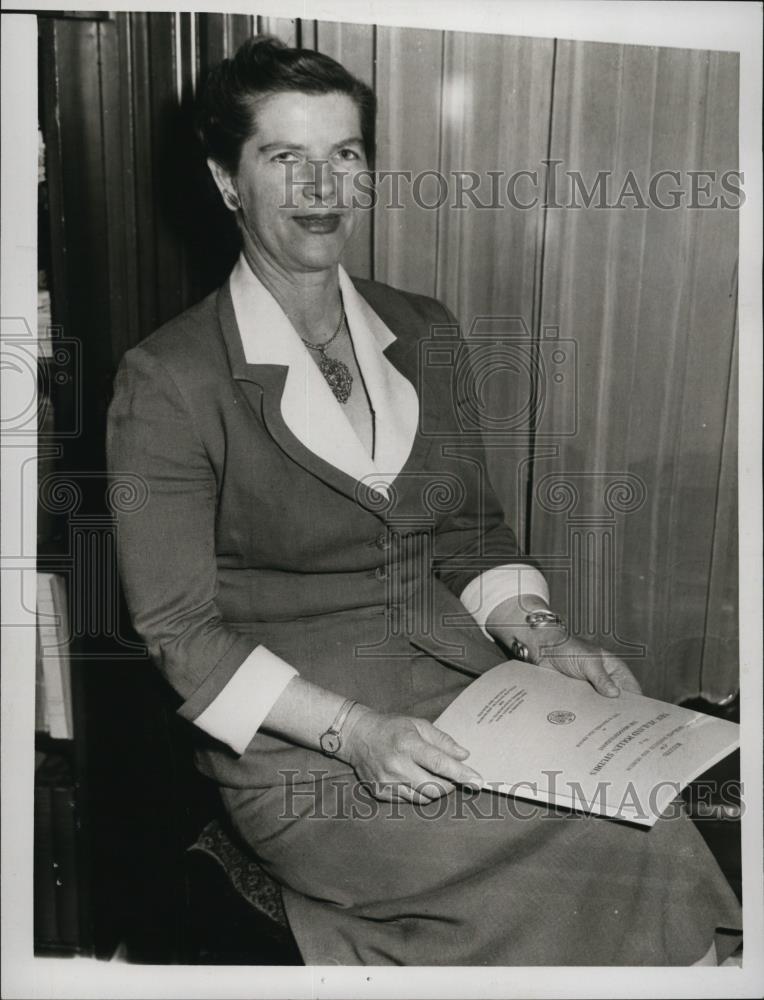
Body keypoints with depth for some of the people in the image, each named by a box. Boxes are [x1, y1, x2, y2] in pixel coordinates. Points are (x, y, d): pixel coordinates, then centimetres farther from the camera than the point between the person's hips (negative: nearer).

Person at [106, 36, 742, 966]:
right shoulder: (168, 381, -8)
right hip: (294, 742, -5)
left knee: (644, 807, -19)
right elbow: (178, 629, -9)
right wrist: (353, 730, -20)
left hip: (460, 682, 5)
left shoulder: (424, 333, 9)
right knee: (609, 855, -20)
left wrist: (543, 639, -4)